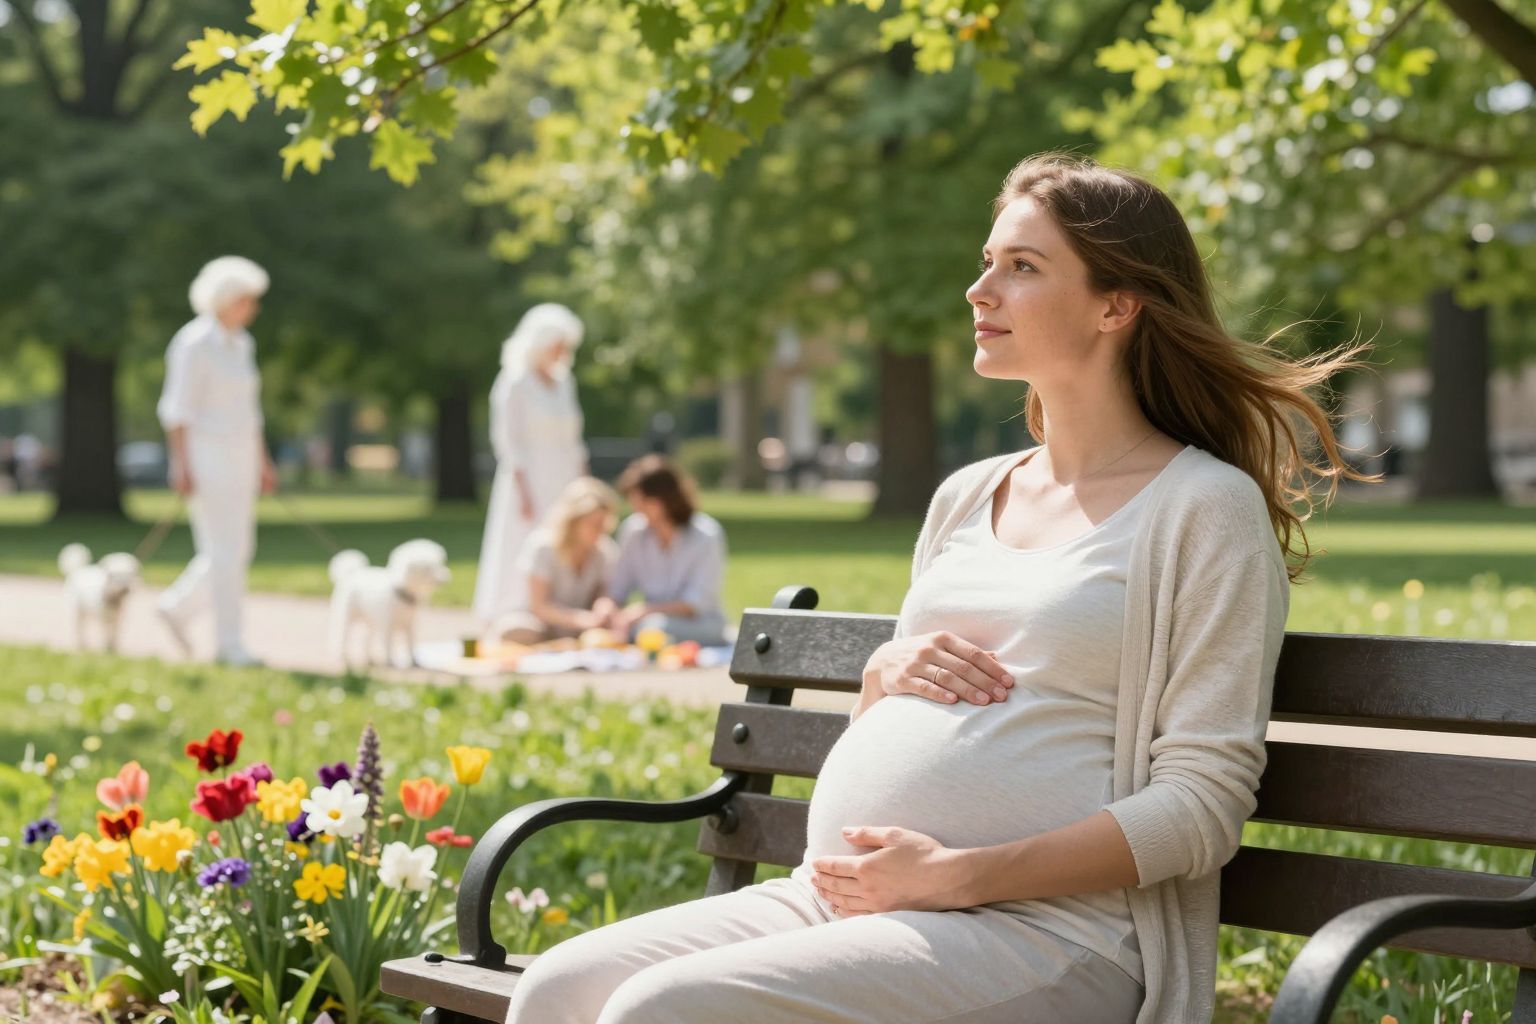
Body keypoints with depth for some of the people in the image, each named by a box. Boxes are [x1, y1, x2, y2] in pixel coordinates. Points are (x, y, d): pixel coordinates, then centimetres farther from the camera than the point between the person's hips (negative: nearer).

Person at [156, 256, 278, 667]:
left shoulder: (240, 344, 13)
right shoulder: (194, 344, -14)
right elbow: (178, 409, -16)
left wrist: (262, 462, 17)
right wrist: (181, 465, -21)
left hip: (236, 456, 9)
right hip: (204, 455, -9)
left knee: (238, 550, 9)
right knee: (223, 552, -8)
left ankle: (176, 607, 25)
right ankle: (228, 644, -2)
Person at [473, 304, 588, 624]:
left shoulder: (563, 382, 14)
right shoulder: (516, 384, -6)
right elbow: (510, 442, -10)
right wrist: (524, 492, -16)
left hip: (564, 483, 7)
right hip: (531, 482, -7)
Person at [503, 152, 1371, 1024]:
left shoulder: (1207, 506, -2)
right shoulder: (966, 497, 20)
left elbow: (1204, 805, -10)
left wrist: (961, 875, -17)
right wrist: (883, 676, 4)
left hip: (1040, 929, -7)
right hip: (835, 891, 7)